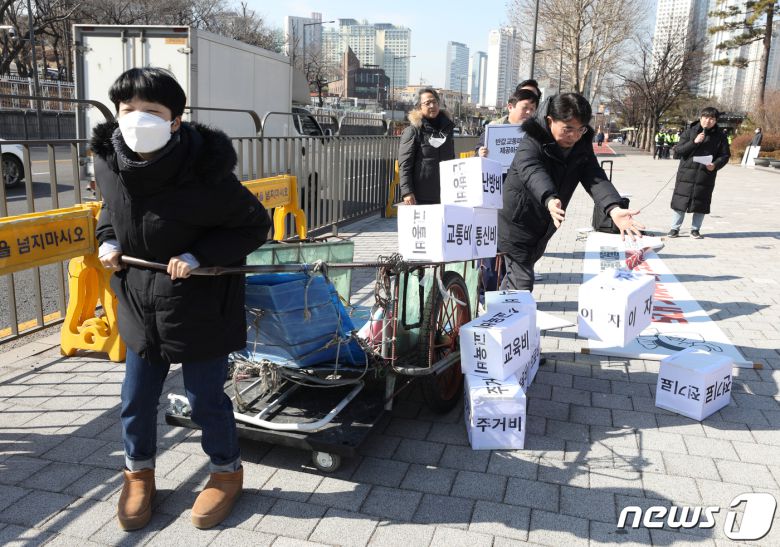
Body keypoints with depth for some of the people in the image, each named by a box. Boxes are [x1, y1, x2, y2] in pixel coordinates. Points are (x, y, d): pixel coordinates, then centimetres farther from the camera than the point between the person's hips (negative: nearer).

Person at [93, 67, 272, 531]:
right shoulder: (108, 164, -7)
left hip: (201, 305, -5)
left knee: (206, 397, 9)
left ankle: (227, 471, 35)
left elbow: (256, 225, -15)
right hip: (140, 304, 5)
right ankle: (139, 472, 42)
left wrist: (198, 256, -22)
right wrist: (108, 240, -3)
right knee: (136, 397, 15)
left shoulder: (203, 172, -24)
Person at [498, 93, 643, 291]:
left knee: (515, 276, 19)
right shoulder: (531, 144, -22)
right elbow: (533, 173, -41)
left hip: (542, 228, 7)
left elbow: (595, 178, -17)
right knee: (522, 284, -11)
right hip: (517, 225, -7)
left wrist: (614, 208, -37)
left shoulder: (582, 146, -3)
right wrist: (549, 200, -62)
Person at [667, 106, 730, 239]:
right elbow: (679, 150, -3)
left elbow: (725, 155, 7)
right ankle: (675, 228, 11)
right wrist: (694, 142, -16)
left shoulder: (720, 136, 4)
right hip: (687, 172, -1)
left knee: (701, 203, 5)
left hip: (706, 174, 1)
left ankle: (695, 229, 19)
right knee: (681, 201, 0)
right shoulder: (690, 131, 2)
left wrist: (715, 165, -12)